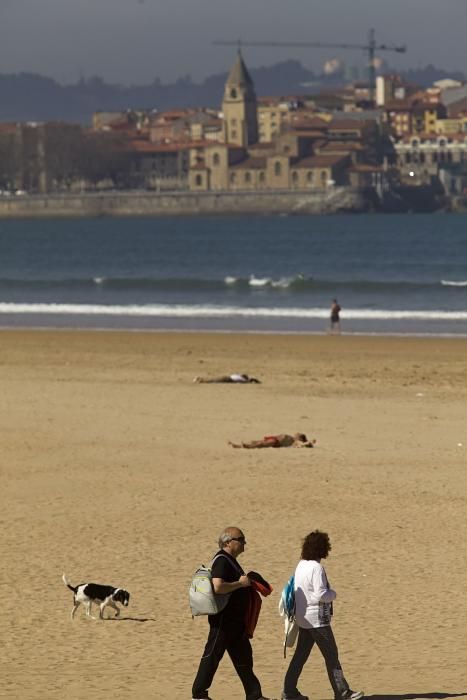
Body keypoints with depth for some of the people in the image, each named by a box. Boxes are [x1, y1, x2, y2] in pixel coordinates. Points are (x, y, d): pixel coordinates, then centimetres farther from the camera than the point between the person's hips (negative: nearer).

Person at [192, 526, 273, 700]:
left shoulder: (230, 561, 15)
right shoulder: (222, 561, -17)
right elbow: (218, 587, -31)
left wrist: (247, 585, 15)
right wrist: (240, 583, -21)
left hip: (235, 620, 10)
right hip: (223, 619, -10)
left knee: (243, 657, 12)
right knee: (212, 655, -2)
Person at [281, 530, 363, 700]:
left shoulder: (301, 565, 7)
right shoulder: (316, 568, -19)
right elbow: (321, 594, -24)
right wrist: (333, 594, -4)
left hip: (303, 617, 9)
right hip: (317, 619, -9)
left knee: (301, 654, 12)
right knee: (331, 655, 0)